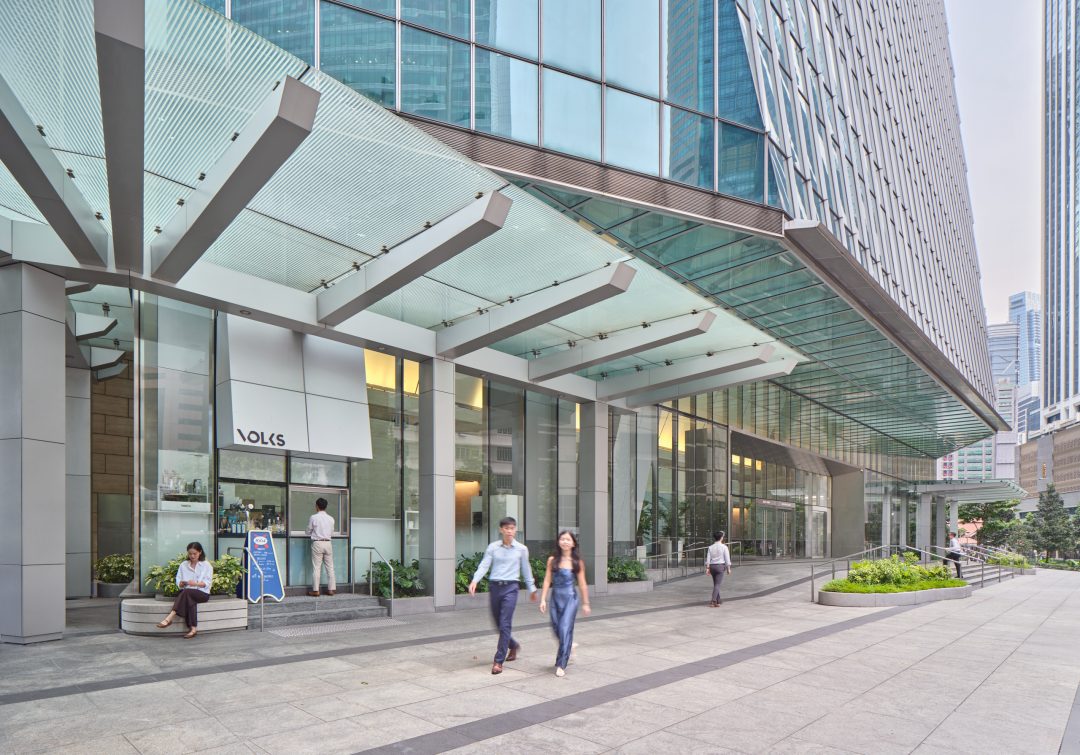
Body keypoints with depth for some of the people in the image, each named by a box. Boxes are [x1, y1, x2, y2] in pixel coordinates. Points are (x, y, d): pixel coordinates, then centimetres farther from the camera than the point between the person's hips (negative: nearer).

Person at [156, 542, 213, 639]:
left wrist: (195, 583, -19)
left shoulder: (206, 565, 8)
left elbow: (207, 583, -2)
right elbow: (178, 583, 12)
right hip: (188, 594, 2)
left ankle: (169, 618, -40)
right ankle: (193, 628, -39)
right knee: (190, 600, -34)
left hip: (202, 593, -2)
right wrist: (183, 583, -11)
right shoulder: (183, 565, 18)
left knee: (187, 592, -34)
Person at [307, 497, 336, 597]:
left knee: (316, 567, 0)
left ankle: (315, 590, 0)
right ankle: (331, 589, 10)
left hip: (317, 543, -3)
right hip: (328, 543, 3)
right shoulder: (331, 519, 4)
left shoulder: (313, 517, -6)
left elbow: (308, 532, 2)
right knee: (330, 567, 8)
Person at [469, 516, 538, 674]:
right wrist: (474, 581, -21)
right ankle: (513, 645, 40)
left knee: (505, 624, -10)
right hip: (495, 586, 2)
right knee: (498, 624, 13)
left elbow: (526, 570, 12)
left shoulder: (521, 549, 2)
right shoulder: (493, 547, 2)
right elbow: (484, 565, -5)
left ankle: (499, 661, -4)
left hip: (510, 588, -2)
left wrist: (532, 588, 18)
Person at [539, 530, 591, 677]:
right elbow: (547, 580, 2)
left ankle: (561, 665, 0)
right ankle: (568, 646, 42)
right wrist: (543, 600, -4)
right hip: (555, 597, 3)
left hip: (570, 598, -2)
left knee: (565, 629, -9)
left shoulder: (577, 562, -2)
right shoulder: (552, 560, 1)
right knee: (556, 628, 9)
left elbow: (582, 584, 4)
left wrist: (585, 603, 8)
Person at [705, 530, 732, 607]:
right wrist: (728, 569, 1)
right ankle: (714, 600, -20)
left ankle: (718, 600, 25)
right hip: (720, 566, -4)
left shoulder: (710, 547, 4)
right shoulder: (724, 547, -5)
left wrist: (707, 568, 0)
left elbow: (708, 559, -1)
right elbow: (727, 558, -6)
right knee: (717, 584, -8)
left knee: (715, 584, 17)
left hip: (712, 566, 4)